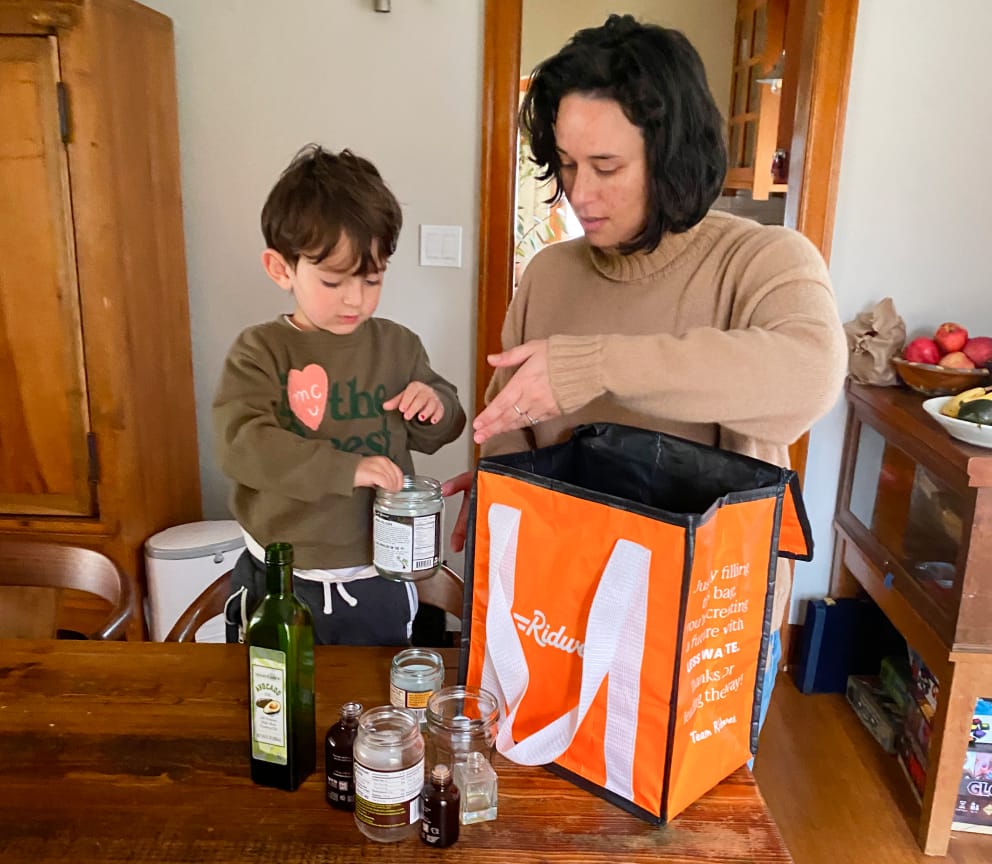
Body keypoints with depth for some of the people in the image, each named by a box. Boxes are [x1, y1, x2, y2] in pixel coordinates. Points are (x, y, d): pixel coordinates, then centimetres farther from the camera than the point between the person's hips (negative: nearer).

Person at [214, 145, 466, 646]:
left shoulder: (398, 347, -1)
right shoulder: (260, 352, -10)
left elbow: (433, 437, 10)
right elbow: (239, 443, -23)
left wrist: (436, 407, -13)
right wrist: (347, 468, -31)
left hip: (377, 587, 2)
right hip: (279, 585, -1)